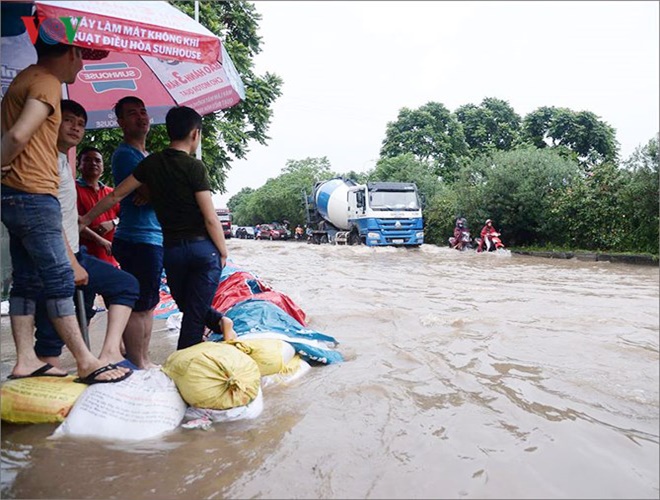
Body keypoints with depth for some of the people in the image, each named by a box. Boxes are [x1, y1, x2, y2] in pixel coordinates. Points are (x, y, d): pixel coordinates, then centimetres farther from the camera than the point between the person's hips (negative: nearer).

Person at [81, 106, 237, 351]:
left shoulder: (151, 163, 3)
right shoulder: (194, 167, -11)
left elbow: (116, 195, 10)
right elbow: (210, 218, -13)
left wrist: (86, 218, 24)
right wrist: (223, 252, 0)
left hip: (172, 249, 4)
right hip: (203, 248, -4)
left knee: (188, 309, 22)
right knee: (194, 318, 3)